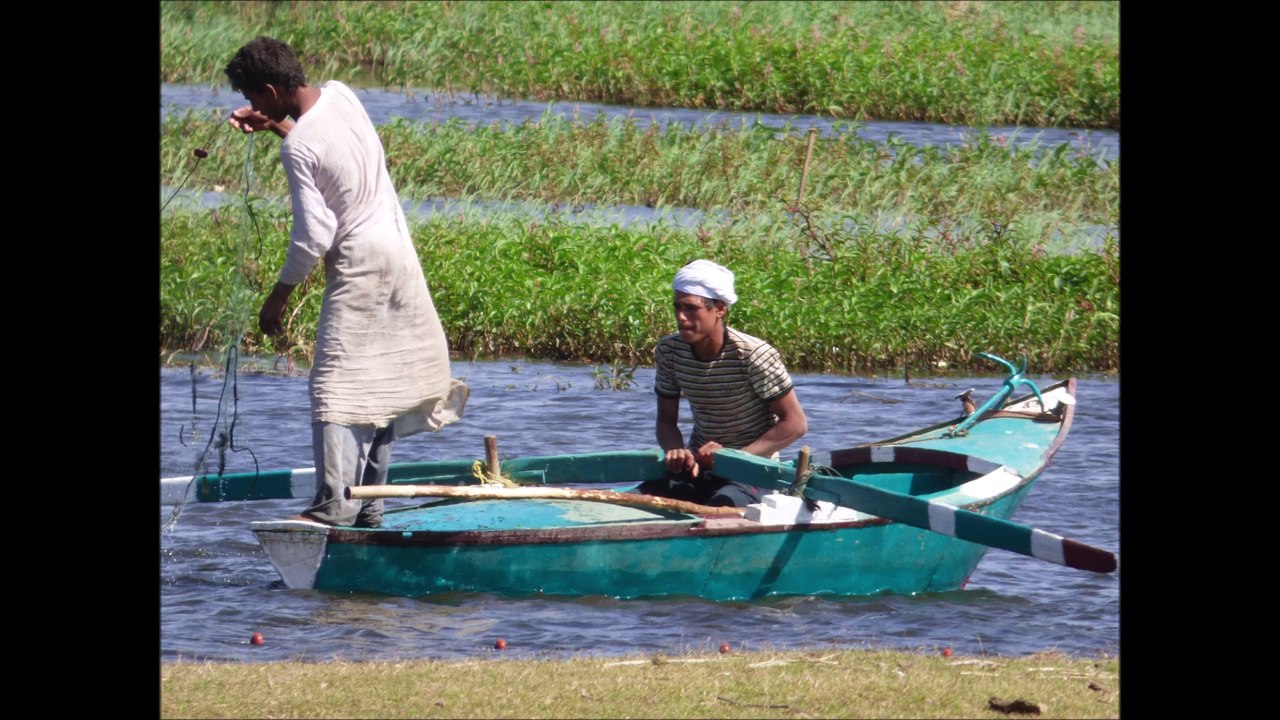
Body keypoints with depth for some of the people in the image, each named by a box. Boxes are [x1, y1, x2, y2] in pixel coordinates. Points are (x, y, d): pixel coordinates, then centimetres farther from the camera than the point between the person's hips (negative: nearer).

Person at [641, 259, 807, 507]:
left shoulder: (754, 355, -18)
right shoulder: (668, 351, -3)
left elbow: (795, 423, -15)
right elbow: (666, 420, 6)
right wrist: (677, 452, -18)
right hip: (698, 463, 5)